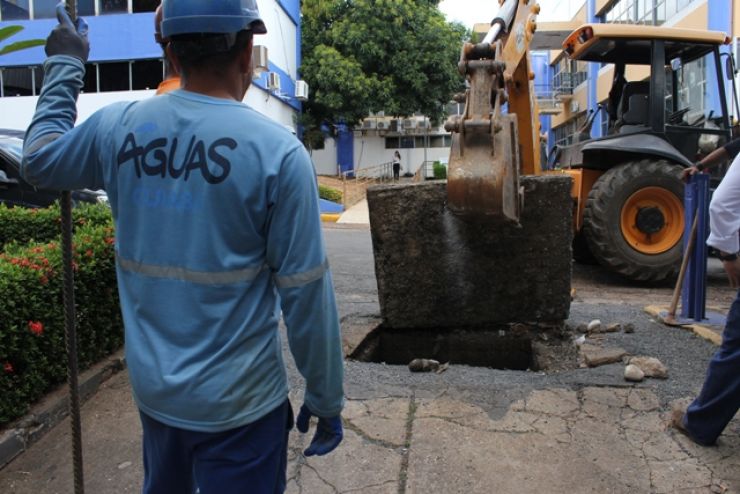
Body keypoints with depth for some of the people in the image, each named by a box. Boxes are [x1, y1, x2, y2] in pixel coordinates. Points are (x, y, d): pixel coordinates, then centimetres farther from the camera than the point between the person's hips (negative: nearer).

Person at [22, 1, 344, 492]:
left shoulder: (118, 126, -5)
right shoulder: (277, 149, -18)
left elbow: (39, 159, 17)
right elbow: (305, 293, -15)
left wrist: (65, 65, 26)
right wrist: (325, 399, -4)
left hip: (152, 389, 5)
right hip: (237, 402, -5)